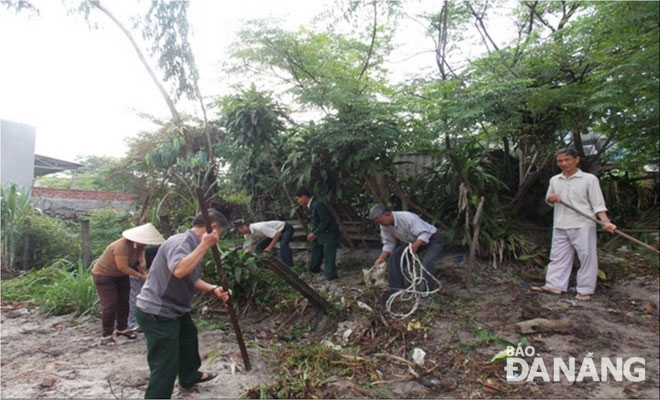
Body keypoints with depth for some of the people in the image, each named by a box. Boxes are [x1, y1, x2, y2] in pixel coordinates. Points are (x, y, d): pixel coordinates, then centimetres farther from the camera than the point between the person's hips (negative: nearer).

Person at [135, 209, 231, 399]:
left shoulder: (192, 244, 7)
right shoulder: (181, 242, -25)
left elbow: (191, 280, 13)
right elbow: (179, 270, -46)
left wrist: (213, 289, -3)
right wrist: (204, 246, -37)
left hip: (173, 309, 11)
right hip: (157, 313, -11)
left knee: (189, 335, 31)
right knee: (165, 366, -6)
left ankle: (189, 376, 54)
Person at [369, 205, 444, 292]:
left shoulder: (407, 218, -35)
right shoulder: (385, 226, -12)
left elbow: (425, 233, -35)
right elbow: (389, 243, -4)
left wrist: (415, 245, -52)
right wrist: (380, 259, -16)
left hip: (432, 239, -7)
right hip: (413, 241, 8)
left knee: (427, 263, -29)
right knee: (394, 257, -4)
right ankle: (397, 287, 2)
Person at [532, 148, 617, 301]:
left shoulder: (589, 179, -3)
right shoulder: (554, 180, 10)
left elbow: (597, 203, -5)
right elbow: (548, 200, 21)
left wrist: (606, 221, -19)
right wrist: (550, 198, -3)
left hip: (582, 225, -4)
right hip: (560, 226, 5)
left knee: (586, 256, 0)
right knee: (558, 256, 7)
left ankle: (585, 290, 9)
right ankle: (555, 285, 11)